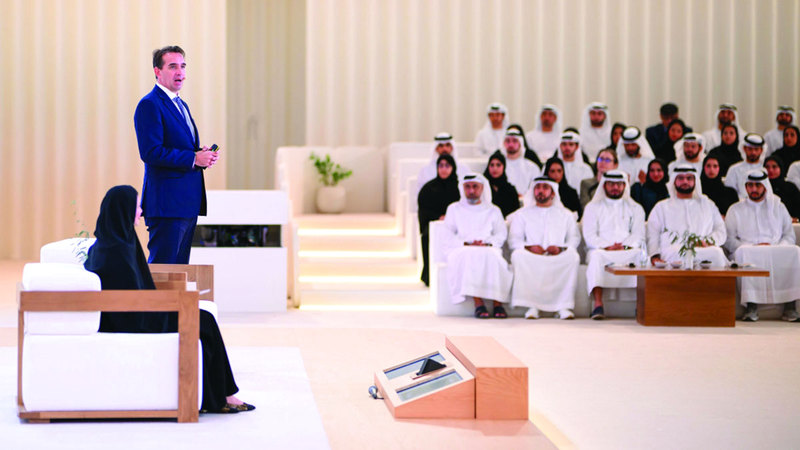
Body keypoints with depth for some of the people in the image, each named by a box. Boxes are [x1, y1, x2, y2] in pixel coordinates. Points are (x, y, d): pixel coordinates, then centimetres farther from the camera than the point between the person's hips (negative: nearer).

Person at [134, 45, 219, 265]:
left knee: (180, 268, 10)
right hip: (167, 203, -9)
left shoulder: (181, 105, 20)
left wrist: (204, 156, 4)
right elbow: (150, 152, -19)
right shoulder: (149, 105, -9)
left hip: (188, 203, 9)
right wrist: (193, 158, -18)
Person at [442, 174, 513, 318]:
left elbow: (501, 235, 9)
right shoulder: (454, 209, 19)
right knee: (469, 257, -38)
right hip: (461, 249, -1)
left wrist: (487, 243, -11)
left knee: (492, 258, -36)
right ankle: (478, 304, -42)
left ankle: (497, 303, -39)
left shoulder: (493, 211, 21)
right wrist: (467, 244, -9)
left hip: (489, 249, 1)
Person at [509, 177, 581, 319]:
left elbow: (574, 238, 12)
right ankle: (531, 306, -36)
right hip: (531, 257, 0)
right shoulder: (522, 214, 22)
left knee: (573, 256, -33)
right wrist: (529, 247, -12)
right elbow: (513, 240, 10)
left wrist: (560, 248, -10)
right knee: (518, 255, -35)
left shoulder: (565, 215, 24)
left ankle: (564, 307, -34)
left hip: (558, 258, 0)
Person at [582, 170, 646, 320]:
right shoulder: (593, 207, 18)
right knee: (596, 256, -38)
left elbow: (638, 235, 8)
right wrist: (607, 247, -13)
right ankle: (598, 304, -46)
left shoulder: (635, 208, 22)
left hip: (627, 251, 1)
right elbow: (589, 236, 5)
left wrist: (624, 246, -13)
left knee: (641, 254, -34)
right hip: (601, 250, -1)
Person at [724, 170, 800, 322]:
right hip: (749, 253, -1)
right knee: (743, 253, -38)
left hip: (778, 252, 2)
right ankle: (751, 307, -40)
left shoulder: (778, 207, 24)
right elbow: (729, 240, 7)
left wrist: (776, 248, -6)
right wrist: (752, 247, -10)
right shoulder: (735, 210, 19)